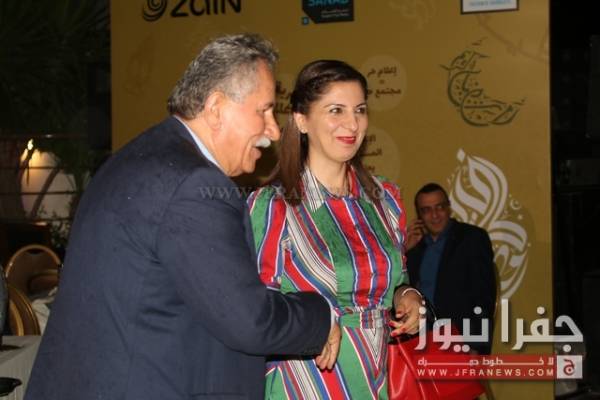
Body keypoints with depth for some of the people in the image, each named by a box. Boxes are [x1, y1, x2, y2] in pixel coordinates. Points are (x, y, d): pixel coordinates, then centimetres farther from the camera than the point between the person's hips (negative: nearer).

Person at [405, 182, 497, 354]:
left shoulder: (473, 238, 3)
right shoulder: (415, 245, 16)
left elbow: (484, 295, -4)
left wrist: (476, 347, -13)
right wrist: (405, 251, 3)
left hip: (459, 338, -4)